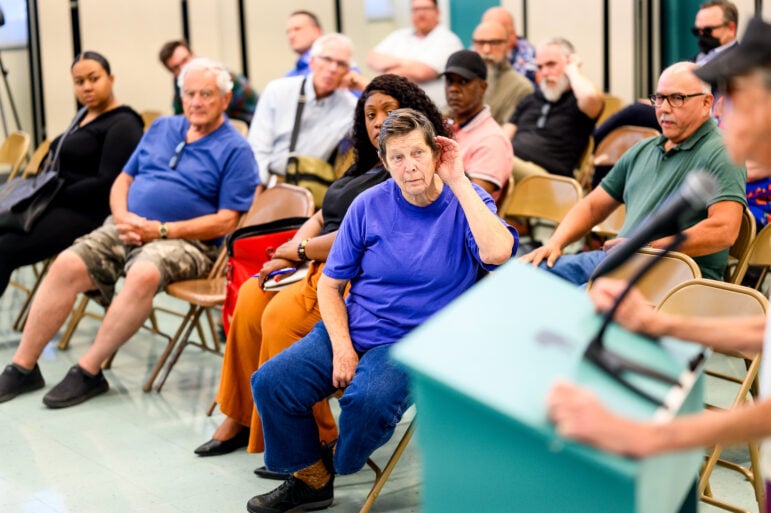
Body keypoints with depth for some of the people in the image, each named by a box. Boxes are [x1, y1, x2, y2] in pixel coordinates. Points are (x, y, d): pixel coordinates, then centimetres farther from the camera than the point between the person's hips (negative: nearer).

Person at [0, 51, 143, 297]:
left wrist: (55, 196, -15)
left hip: (86, 214, -9)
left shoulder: (123, 125, -9)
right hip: (59, 204, 9)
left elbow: (107, 183, -18)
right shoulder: (83, 116, 18)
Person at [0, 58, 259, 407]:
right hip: (126, 229, 5)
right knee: (66, 266, -17)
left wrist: (161, 230, -16)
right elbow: (124, 179, 19)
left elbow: (226, 221, -9)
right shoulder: (162, 128, 17)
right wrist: (123, 217, -4)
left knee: (143, 274, -37)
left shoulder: (235, 150, -2)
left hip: (186, 241, -5)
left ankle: (89, 371, -23)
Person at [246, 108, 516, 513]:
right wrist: (342, 348, -9)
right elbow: (330, 285, 6)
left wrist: (458, 183, -23)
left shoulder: (465, 202, -5)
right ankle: (310, 480, 10)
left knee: (368, 400, -33)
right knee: (270, 382, -13)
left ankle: (338, 466, 4)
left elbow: (498, 253, -29)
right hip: (351, 329, 4)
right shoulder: (369, 205, 2)